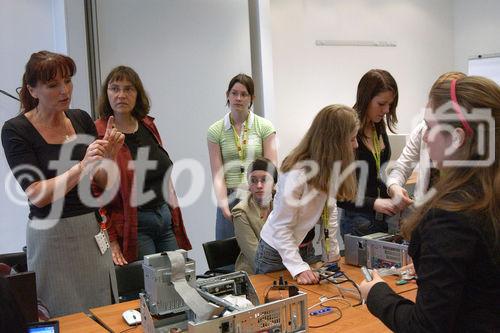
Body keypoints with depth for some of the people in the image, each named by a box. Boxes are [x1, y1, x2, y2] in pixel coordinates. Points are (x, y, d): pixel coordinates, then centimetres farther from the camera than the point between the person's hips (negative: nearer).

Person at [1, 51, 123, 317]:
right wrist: (81, 167, -30)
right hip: (52, 237, -4)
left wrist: (109, 156, -14)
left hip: (93, 232, 4)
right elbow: (37, 195, -18)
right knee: (65, 318, 5)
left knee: (105, 313, 11)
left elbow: (104, 182, 5)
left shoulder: (82, 120, 3)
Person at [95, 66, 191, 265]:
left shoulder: (148, 125, 9)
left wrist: (174, 215, 15)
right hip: (131, 225, -6)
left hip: (166, 217, 7)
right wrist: (110, 241, -17)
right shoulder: (98, 134, -11)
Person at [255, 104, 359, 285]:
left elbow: (330, 210, 0)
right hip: (278, 252, -7)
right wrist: (299, 268, -30)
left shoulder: (328, 166, -8)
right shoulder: (296, 175, -29)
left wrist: (332, 254, 2)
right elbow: (281, 227, -24)